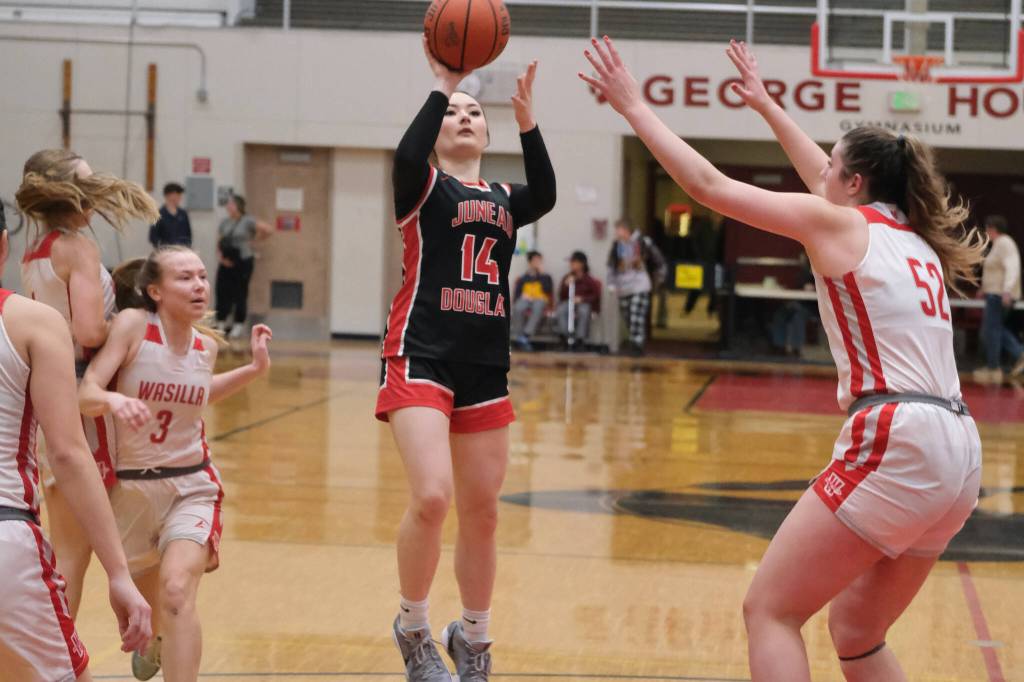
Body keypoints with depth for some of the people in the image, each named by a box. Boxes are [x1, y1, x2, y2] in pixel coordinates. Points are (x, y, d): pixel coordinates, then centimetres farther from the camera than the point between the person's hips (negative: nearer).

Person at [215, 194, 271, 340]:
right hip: (226, 263, 5)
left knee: (240, 294, 0)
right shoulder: (224, 223, 11)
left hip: (242, 262, -5)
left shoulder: (247, 221, -5)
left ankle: (238, 327, 8)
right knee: (222, 293, 2)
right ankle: (221, 325, 11)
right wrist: (220, 256, -6)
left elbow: (268, 230, -7)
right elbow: (218, 243, 12)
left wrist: (253, 239, 2)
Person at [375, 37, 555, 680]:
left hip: (486, 368, 5)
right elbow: (407, 156, -21)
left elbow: (545, 195, -7)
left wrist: (527, 120, -16)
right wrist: (441, 86, -16)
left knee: (482, 515, 9)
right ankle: (414, 629, 1)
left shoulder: (503, 199, 16)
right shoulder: (424, 188, 4)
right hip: (422, 359, -5)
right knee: (431, 498, -21)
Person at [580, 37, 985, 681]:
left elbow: (709, 185, 4)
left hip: (896, 443, -8)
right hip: (957, 453, 8)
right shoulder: (913, 239, 23)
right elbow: (829, 181, 41)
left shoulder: (843, 224, 2)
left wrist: (634, 106, 13)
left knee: (770, 610, -1)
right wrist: (765, 105, 50)